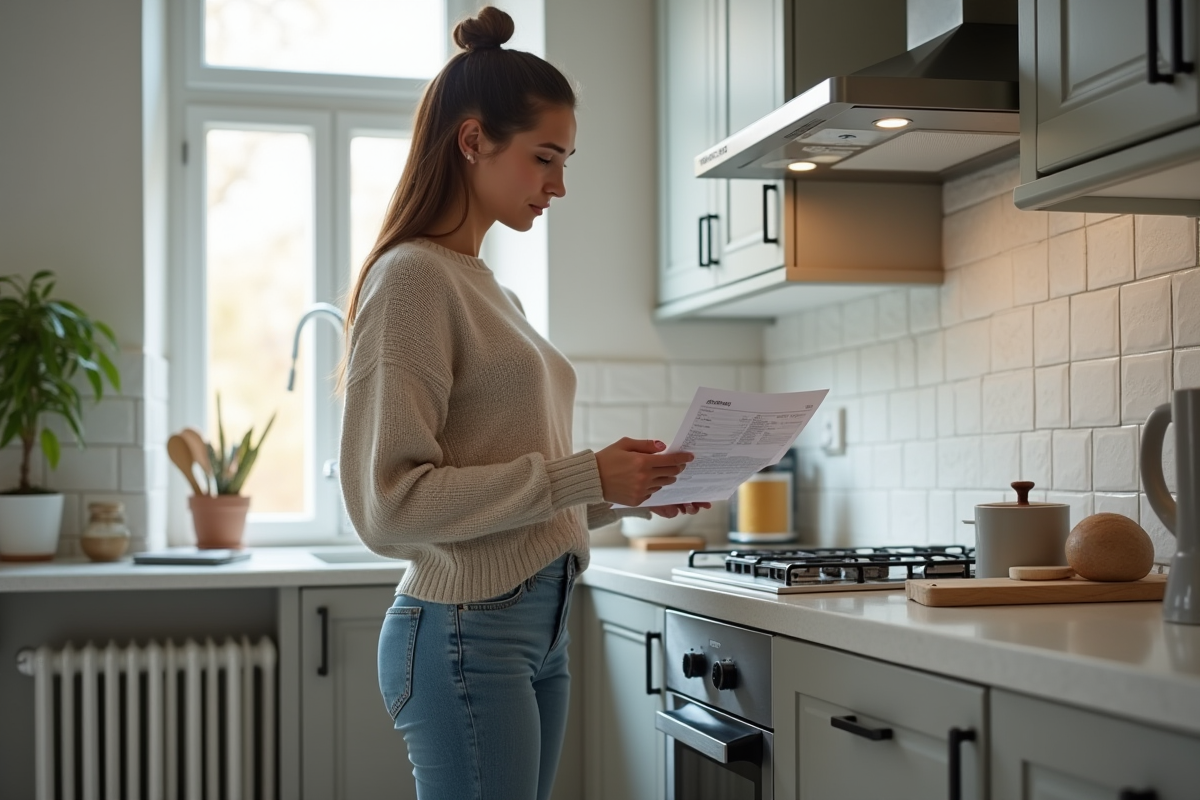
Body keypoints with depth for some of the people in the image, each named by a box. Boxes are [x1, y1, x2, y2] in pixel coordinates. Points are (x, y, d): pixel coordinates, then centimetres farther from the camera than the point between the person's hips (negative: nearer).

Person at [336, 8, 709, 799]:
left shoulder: (490, 288, 13)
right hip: (467, 632, -8)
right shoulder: (413, 278, -11)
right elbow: (389, 503, -17)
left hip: (540, 628, 8)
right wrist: (583, 477, -19)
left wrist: (630, 490, 3)